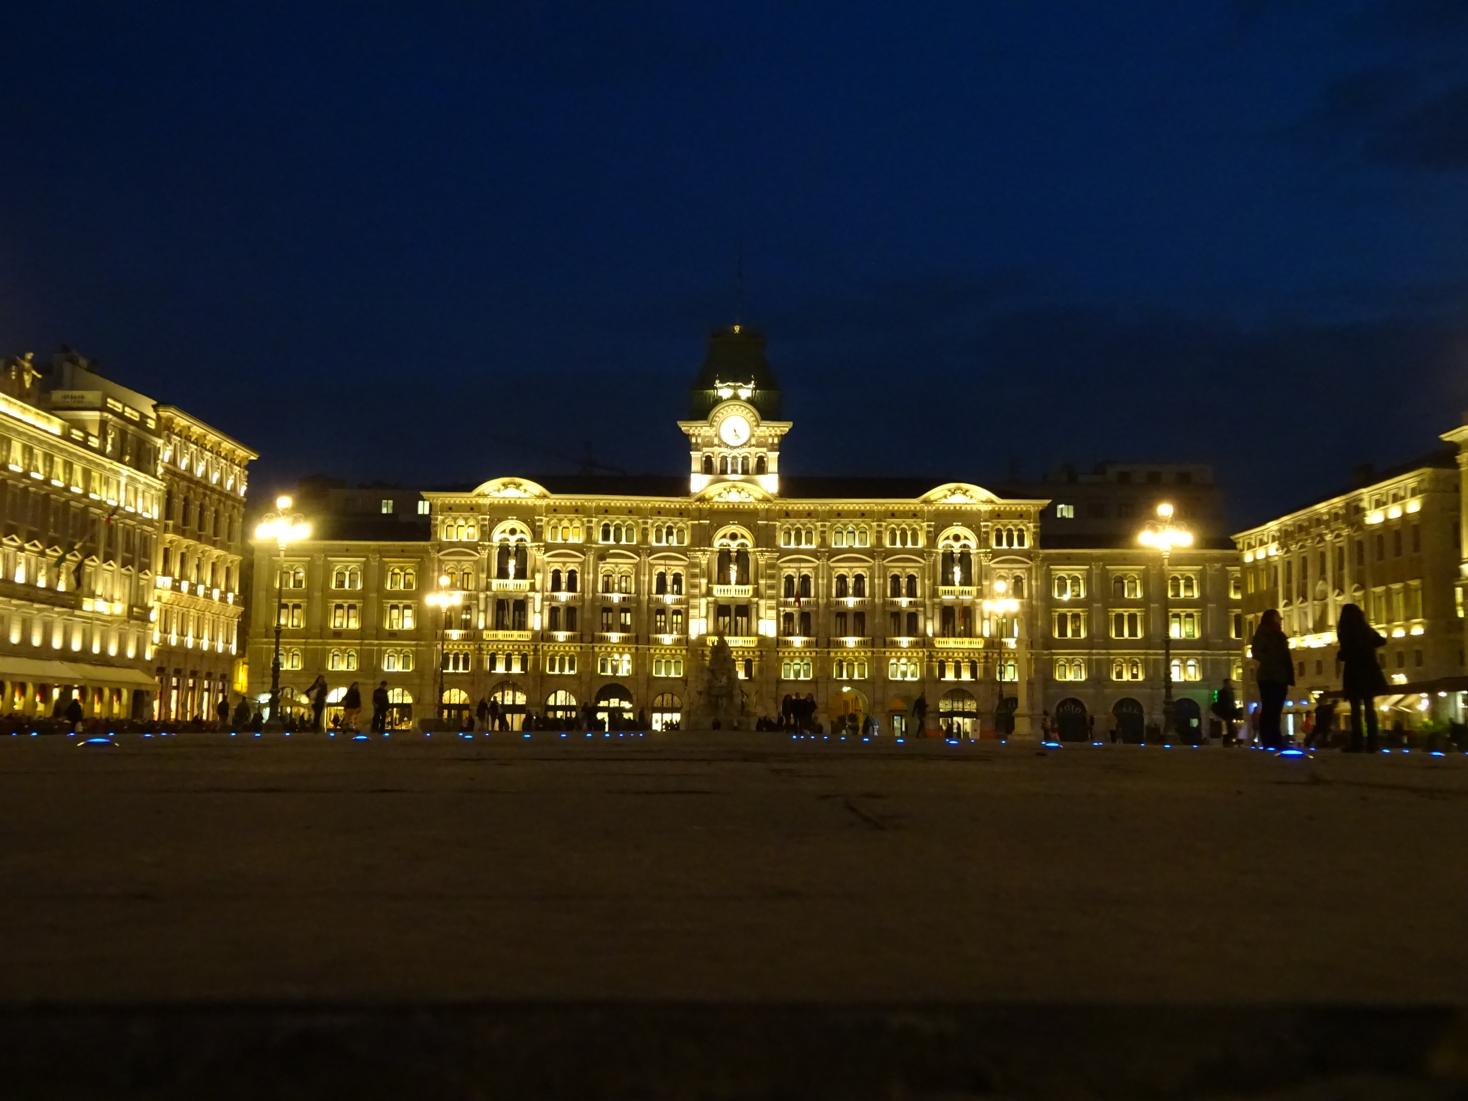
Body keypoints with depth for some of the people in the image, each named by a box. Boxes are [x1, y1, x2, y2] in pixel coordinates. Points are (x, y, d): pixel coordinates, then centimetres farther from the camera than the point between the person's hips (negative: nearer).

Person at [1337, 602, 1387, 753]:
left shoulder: (1345, 631, -7)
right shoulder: (1366, 630, 9)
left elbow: (1345, 652, -16)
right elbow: (1382, 641, 25)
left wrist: (1339, 656, 6)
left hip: (1354, 672, -5)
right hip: (1369, 671, 5)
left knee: (1356, 708, -5)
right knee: (1369, 706, 6)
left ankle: (1357, 743, -11)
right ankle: (1371, 743, 2)